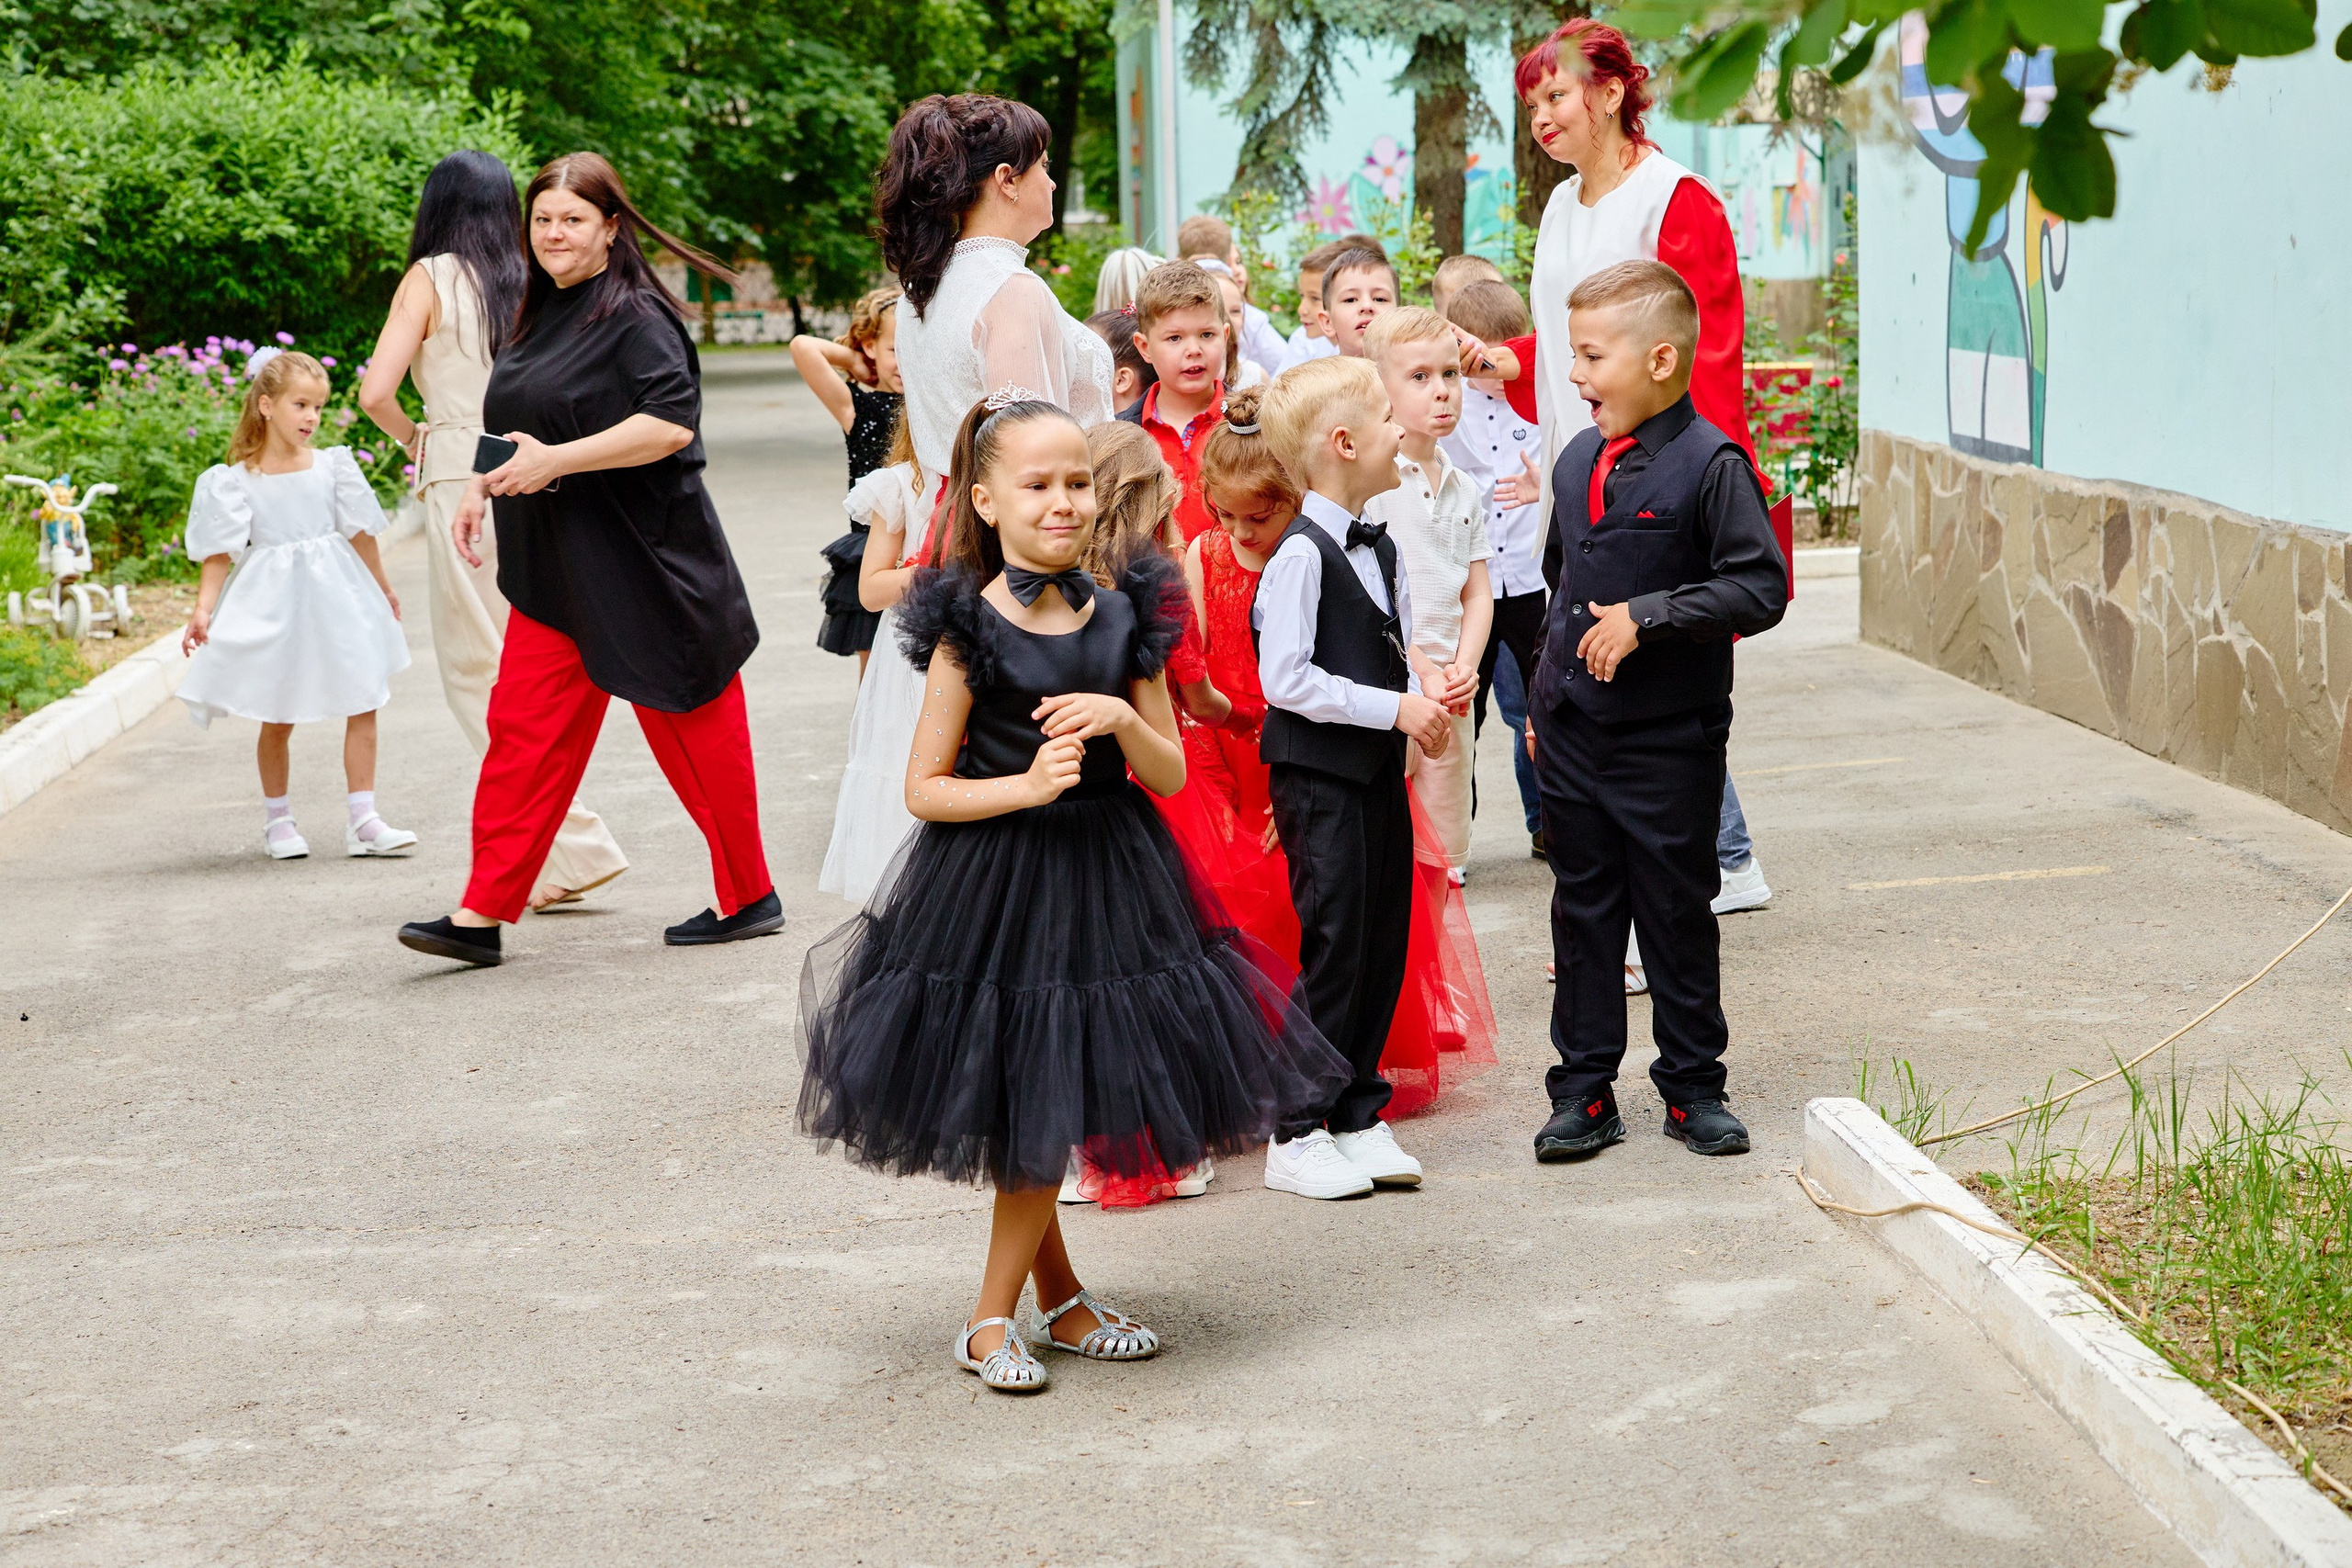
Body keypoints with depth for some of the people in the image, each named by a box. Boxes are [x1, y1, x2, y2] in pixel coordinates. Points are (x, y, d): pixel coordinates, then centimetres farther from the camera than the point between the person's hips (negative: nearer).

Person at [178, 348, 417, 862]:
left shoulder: (332, 465, 1)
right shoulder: (236, 481, -7)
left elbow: (359, 533, 12)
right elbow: (221, 551, -9)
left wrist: (384, 588, 21)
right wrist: (203, 609, -19)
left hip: (334, 598, 3)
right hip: (274, 603, -3)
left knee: (362, 706, -1)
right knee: (278, 719, 7)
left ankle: (363, 820, 5)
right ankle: (277, 820, 25)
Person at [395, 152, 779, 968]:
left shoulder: (635, 317, -13)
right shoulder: (541, 317, 14)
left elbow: (671, 423, -24)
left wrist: (554, 461, -24)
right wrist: (483, 487, 10)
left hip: (639, 564, -8)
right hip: (553, 565, 8)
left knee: (690, 726, 2)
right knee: (523, 725, 3)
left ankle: (748, 898, 17)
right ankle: (484, 913, 3)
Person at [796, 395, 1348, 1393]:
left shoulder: (1124, 618, 2)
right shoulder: (968, 630, -10)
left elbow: (1170, 775, 4)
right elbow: (924, 788, -8)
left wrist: (1123, 720, -14)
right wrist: (1027, 786, -20)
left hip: (1109, 878, 4)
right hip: (994, 886, -4)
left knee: (1051, 1111, 9)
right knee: (1022, 1107, 2)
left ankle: (994, 1318, 21)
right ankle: (1060, 1297, 19)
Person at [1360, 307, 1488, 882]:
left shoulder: (1464, 490, 12)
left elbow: (1478, 594, 13)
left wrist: (1464, 668, -3)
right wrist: (1421, 672, -15)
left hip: (1451, 700, 6)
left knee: (1445, 851, 12)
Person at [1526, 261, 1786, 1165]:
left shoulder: (1711, 464, -13)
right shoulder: (1577, 463, 9)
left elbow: (1760, 589, -16)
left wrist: (1647, 616, -21)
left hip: (1670, 743, -6)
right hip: (1573, 736, 6)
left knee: (1677, 914, 5)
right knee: (1583, 910, 10)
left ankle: (1693, 1085, 19)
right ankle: (1584, 1090, 18)